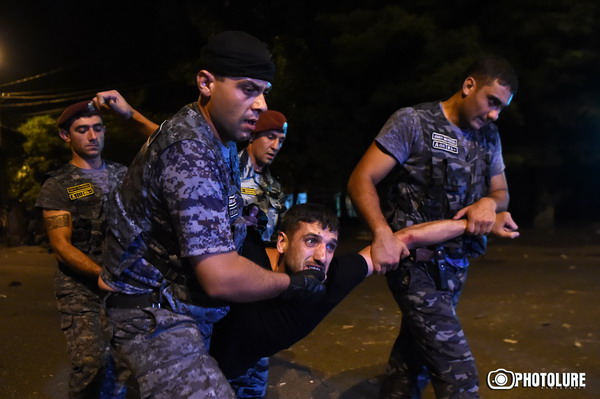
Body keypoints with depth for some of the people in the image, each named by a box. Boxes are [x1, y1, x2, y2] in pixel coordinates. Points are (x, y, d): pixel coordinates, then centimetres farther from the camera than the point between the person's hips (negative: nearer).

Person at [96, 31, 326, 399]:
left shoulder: (217, 141, 6)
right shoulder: (190, 151, -25)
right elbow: (222, 278, -29)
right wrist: (294, 283, -16)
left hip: (186, 307, 10)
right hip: (156, 316, -10)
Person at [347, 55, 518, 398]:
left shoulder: (489, 137, 10)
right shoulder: (413, 122, -9)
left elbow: (502, 193, 18)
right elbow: (361, 180, -13)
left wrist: (489, 202, -8)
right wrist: (382, 233, -30)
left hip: (455, 263, 7)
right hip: (416, 260, -7)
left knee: (417, 353, 17)